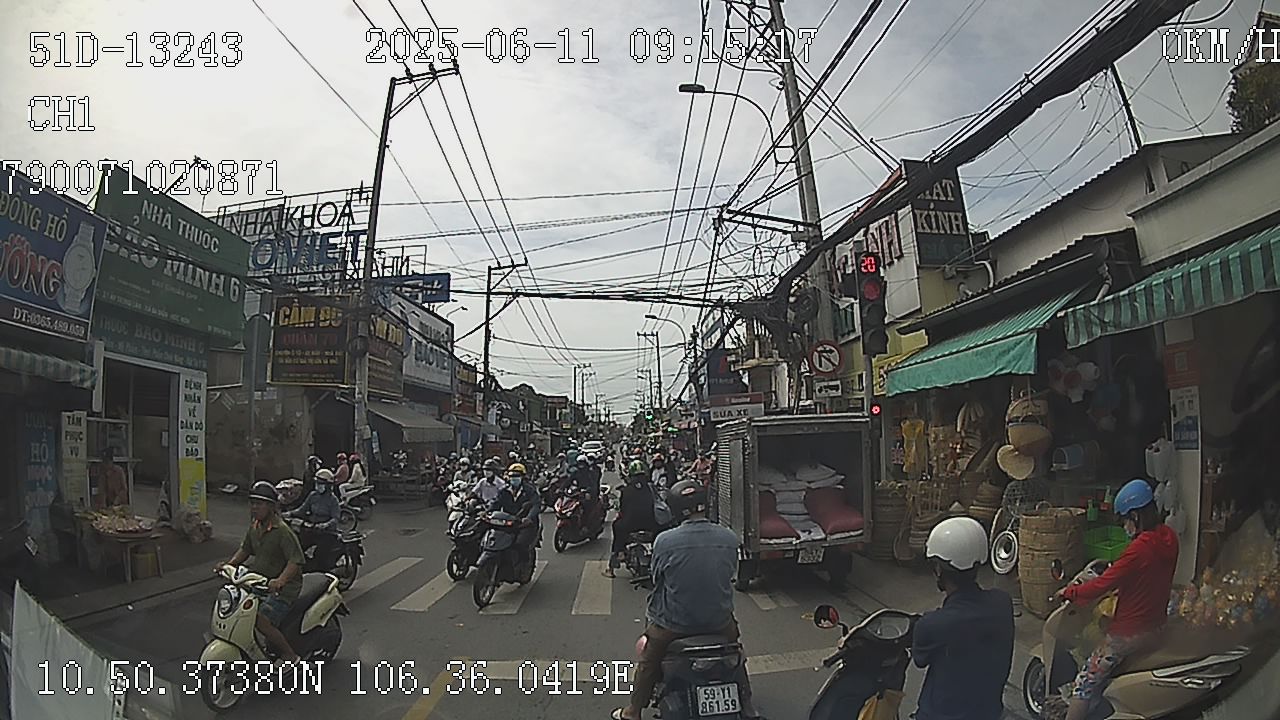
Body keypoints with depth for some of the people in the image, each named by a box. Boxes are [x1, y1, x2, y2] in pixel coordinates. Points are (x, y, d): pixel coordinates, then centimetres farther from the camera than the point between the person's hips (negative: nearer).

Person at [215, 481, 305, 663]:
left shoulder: (282, 531, -19)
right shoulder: (254, 527, 7)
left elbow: (296, 560, -27)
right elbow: (245, 549, 22)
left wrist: (280, 580, -41)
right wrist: (229, 564, 5)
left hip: (284, 587, -9)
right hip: (260, 582, 9)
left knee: (261, 622, -25)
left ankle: (290, 656, -9)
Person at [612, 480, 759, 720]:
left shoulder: (664, 541, -18)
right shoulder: (729, 538, -11)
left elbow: (657, 579, -5)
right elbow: (731, 574, 3)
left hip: (674, 622, -2)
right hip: (720, 621, 2)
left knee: (647, 656, 25)